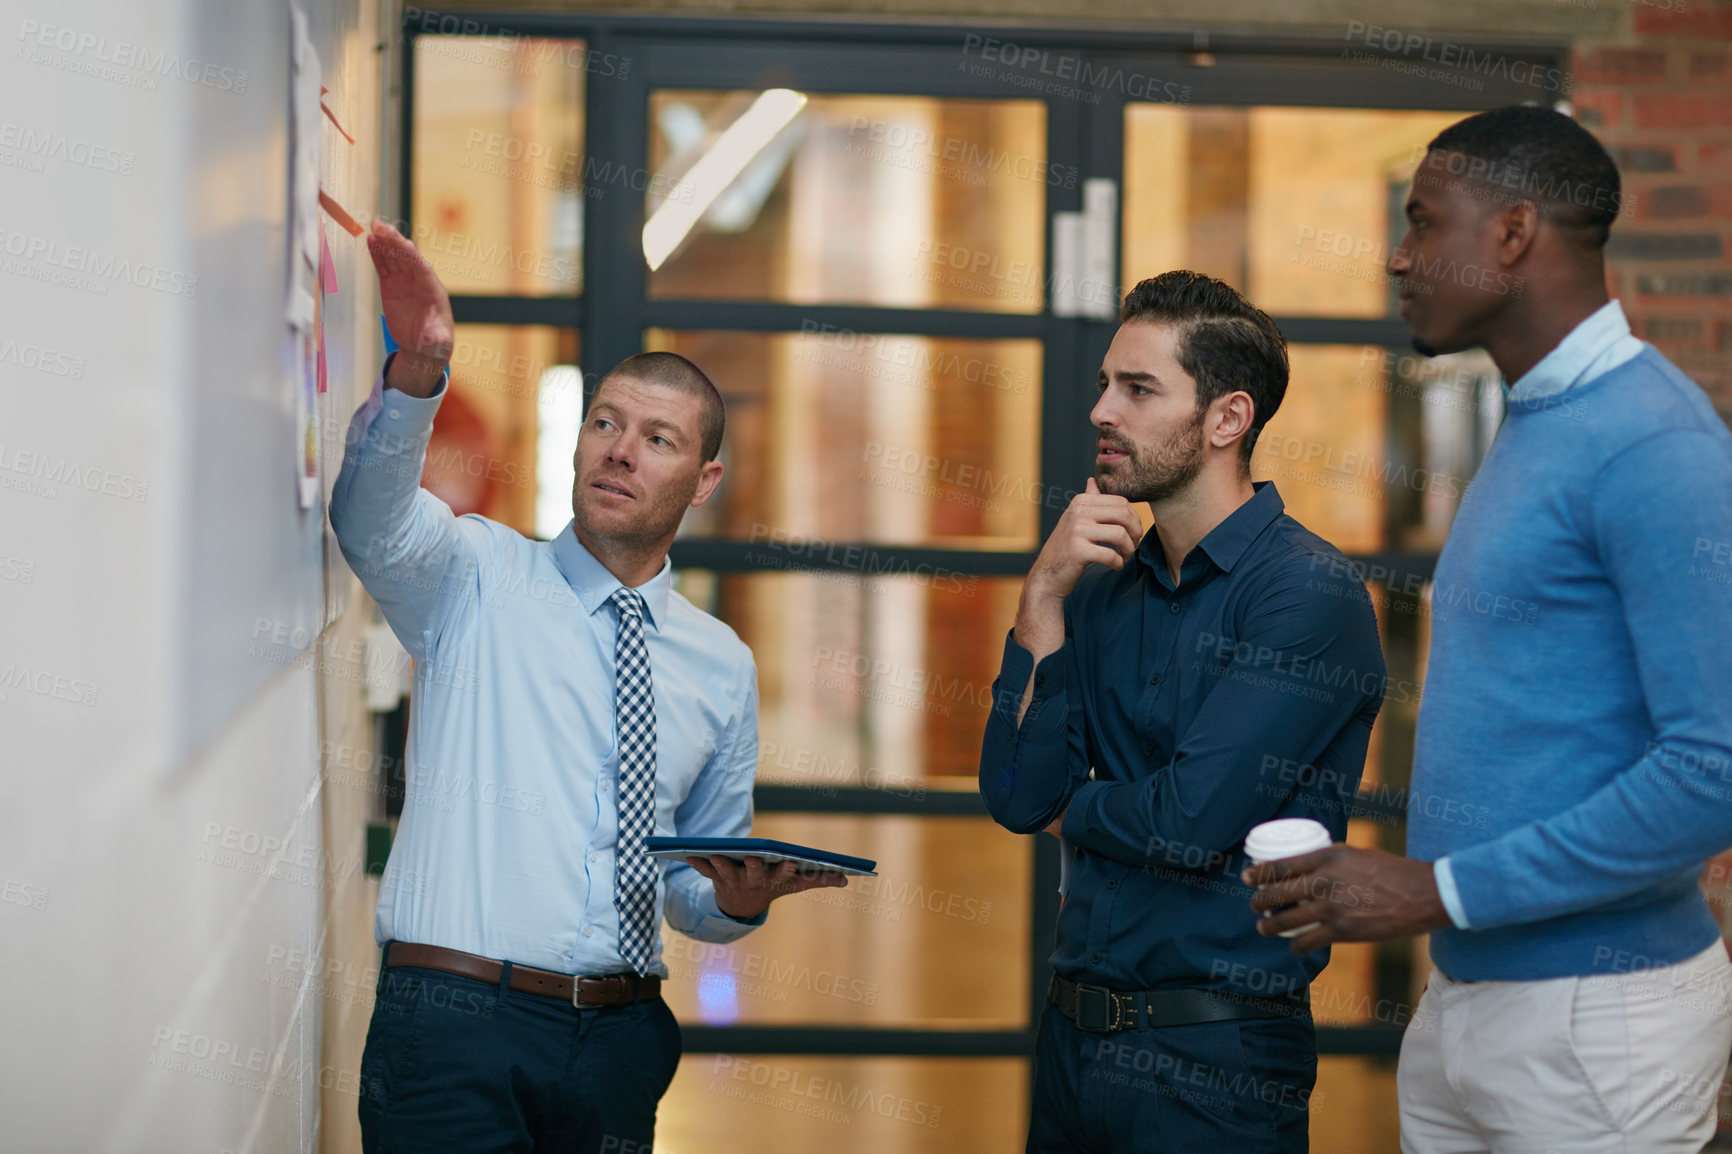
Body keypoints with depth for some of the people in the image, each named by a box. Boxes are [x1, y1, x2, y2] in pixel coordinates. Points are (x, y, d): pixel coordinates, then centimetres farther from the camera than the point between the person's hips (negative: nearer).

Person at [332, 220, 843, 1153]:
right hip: (454, 1024, -3)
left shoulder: (721, 665, 14)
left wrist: (739, 898, -3)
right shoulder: (476, 578, 5)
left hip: (622, 1041, 4)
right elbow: (371, 517, -19)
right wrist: (416, 370, -36)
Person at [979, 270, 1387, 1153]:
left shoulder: (1306, 592, -14)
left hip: (1215, 1056, -6)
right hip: (1073, 1037, 7)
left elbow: (1192, 822, -21)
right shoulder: (1106, 584, 9)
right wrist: (1044, 598, -7)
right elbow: (1016, 796, 0)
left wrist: (1073, 810, -1)